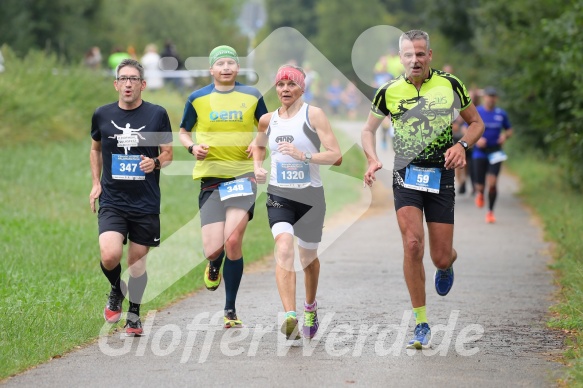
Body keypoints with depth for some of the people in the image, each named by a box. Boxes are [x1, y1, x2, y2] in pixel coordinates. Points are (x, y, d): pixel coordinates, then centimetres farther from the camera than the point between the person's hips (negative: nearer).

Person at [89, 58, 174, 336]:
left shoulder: (157, 114, -1)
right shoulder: (102, 115, 3)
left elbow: (168, 154, 7)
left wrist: (156, 162, -15)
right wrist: (96, 183, 11)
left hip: (145, 203, 0)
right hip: (112, 201, 0)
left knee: (138, 260, 7)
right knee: (110, 256, -18)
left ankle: (134, 315, 26)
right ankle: (116, 291, 15)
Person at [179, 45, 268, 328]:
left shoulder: (252, 96, 6)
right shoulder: (198, 99, 6)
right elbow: (184, 131, 17)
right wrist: (192, 147, -4)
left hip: (243, 175, -1)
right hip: (211, 177, 1)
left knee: (233, 240, -15)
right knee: (213, 249, -8)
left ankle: (230, 310, -1)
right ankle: (214, 265, 34)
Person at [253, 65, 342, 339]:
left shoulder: (313, 115, -6)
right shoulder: (268, 120, 7)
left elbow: (336, 156, -12)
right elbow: (259, 145, 30)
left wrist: (303, 155, -24)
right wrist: (258, 168, 10)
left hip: (310, 196, -2)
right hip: (279, 195, 2)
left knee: (308, 257, 14)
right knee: (284, 249, -22)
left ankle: (310, 306, 43)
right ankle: (290, 316, -34)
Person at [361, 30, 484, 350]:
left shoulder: (450, 85, -1)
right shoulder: (389, 92, 0)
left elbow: (476, 123, 10)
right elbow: (369, 128, 14)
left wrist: (461, 145, -10)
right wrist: (373, 160, -4)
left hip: (441, 177, 0)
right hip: (406, 176, 0)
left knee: (441, 257, -1)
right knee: (412, 243, -18)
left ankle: (447, 266, 42)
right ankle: (421, 324, -7)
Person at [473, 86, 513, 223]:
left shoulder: (501, 114, 5)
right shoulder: (476, 112, 0)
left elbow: (509, 130, 17)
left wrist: (505, 136, -5)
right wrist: (476, 139, -14)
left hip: (495, 152, 1)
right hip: (480, 152, -1)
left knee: (492, 183, -14)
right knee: (481, 185, -4)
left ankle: (490, 211, 3)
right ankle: (479, 193, 35)